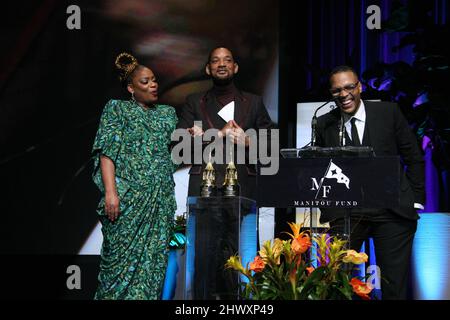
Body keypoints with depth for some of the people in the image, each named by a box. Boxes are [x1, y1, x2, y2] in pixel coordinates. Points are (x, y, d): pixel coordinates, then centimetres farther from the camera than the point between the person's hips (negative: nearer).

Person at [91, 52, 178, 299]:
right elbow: (107, 151, -4)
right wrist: (110, 192, -15)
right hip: (128, 197, -4)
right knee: (122, 256, -6)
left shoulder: (168, 113, 20)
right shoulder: (117, 109, 6)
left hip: (161, 200, 4)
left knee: (153, 259, 1)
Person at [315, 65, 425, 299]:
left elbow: (413, 159, 7)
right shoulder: (324, 124, 5)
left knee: (395, 286, 1)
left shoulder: (388, 112, 2)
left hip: (393, 212, -1)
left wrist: (416, 200, 3)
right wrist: (327, 207, 0)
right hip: (345, 214, 1)